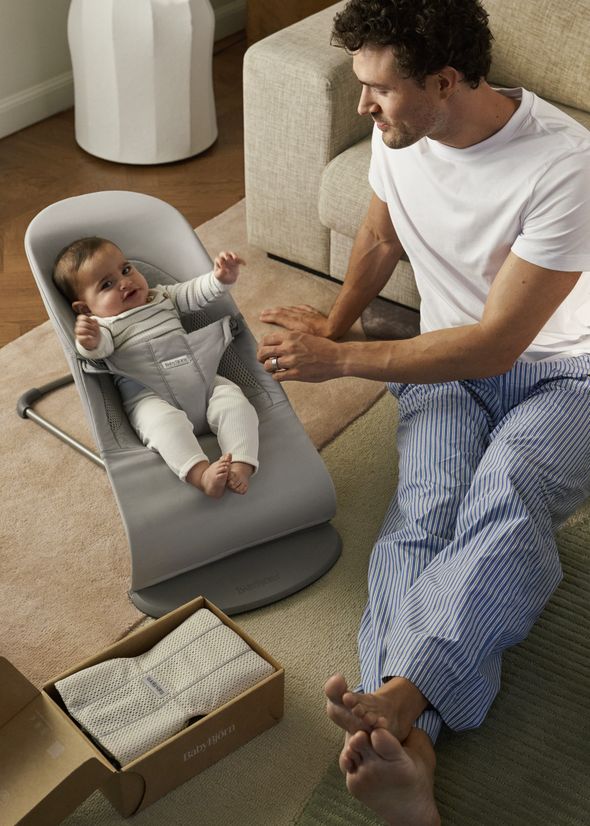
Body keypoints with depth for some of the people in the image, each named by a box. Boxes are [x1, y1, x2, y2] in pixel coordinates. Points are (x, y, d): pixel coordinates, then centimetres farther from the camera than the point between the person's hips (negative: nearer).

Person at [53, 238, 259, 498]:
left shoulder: (163, 297, 23)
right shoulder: (102, 325, 5)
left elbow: (194, 293, 17)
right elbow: (99, 349, -15)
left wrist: (220, 278, -4)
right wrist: (89, 343, -41)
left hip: (205, 382, 5)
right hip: (150, 397, -4)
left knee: (234, 401, -20)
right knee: (165, 421, -35)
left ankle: (240, 466, -34)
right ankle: (201, 474, -48)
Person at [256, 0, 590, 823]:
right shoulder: (399, 134, -5)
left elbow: (497, 343, -24)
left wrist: (339, 361, -21)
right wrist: (334, 325, 21)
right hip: (449, 365, 4)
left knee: (504, 498, -38)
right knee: (425, 511, -28)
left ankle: (395, 699, -50)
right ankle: (410, 744, -44)